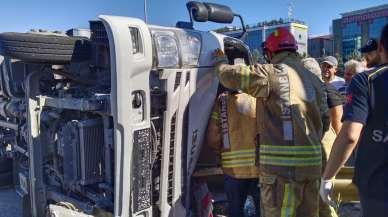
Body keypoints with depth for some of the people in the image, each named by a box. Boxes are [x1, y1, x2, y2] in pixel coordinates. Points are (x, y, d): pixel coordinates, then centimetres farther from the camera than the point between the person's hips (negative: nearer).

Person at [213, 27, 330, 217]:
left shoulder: (272, 73, -10)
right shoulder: (314, 79, 14)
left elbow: (229, 75, -10)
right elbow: (324, 121, 16)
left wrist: (220, 60, 11)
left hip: (282, 165, -8)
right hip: (312, 164, 8)